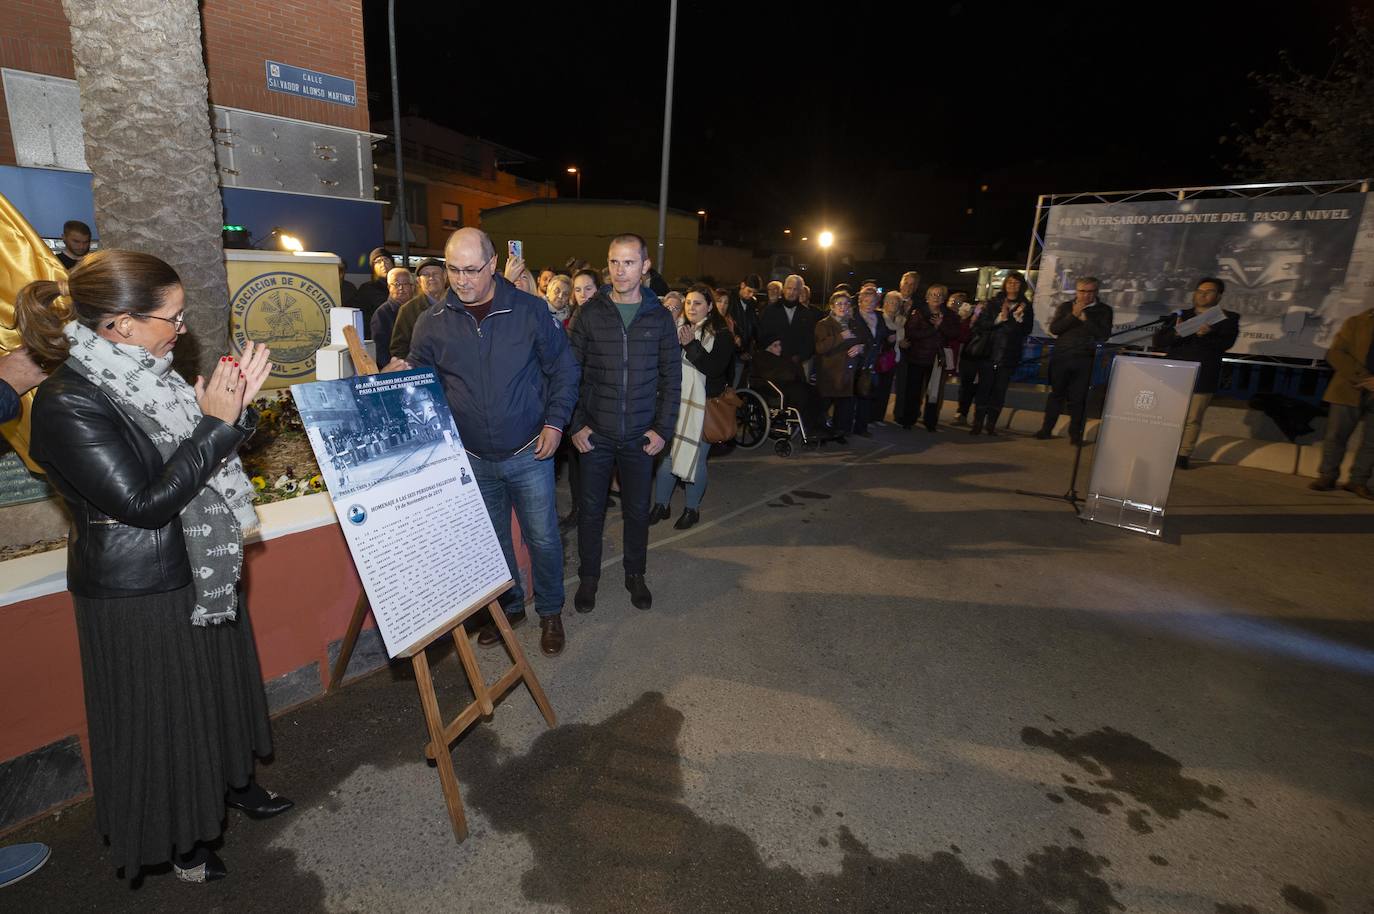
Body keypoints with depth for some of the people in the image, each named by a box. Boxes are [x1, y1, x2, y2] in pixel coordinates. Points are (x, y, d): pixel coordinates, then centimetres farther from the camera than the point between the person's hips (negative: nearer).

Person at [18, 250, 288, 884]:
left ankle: (230, 782, 47)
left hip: (200, 575, 8)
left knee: (217, 689, 24)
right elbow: (143, 502, -26)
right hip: (139, 599, -8)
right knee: (161, 716, 12)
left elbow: (207, 465, 6)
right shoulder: (66, 406, -23)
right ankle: (173, 838, 36)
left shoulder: (139, 377, 1)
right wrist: (214, 422, -26)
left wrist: (236, 404, -9)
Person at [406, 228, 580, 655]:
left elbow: (563, 370, -1)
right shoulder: (432, 322, -3)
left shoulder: (530, 310, -8)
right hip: (472, 459, 3)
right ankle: (508, 606, 40)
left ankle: (550, 612, 30)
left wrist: (554, 421, -8)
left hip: (529, 454, -2)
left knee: (543, 539, 7)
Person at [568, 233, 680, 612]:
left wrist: (663, 428, -3)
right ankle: (588, 576, 28)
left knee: (637, 509, 12)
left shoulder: (659, 317, 1)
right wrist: (575, 424, -6)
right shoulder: (590, 313, -2)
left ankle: (635, 574, 32)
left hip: (640, 436, 1)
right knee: (591, 509, 9)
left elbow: (671, 377, 3)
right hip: (595, 434, 0)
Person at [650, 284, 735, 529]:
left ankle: (692, 508, 23)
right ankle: (661, 504, 23)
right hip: (675, 404, 4)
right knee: (666, 455, 6)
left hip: (703, 407, -4)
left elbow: (715, 368, -17)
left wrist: (691, 345, -23)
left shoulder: (721, 335, -4)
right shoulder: (676, 328, 9)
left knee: (695, 458, 4)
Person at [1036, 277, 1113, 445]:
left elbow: (1104, 335, -4)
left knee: (1078, 397, -3)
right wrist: (1073, 315, -9)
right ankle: (1046, 430, 12)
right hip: (1061, 357, 1)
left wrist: (1085, 318, -9)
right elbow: (1054, 329, 0)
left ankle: (1075, 433, 5)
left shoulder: (1103, 310, 8)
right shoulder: (1065, 307, 13)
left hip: (1084, 360, -1)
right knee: (1056, 394, 6)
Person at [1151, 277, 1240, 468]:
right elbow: (1158, 341, 0)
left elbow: (1226, 343, -10)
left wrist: (1207, 335, -31)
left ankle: (1184, 455, 9)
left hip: (1202, 379, -2)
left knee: (1192, 420, 1)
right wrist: (1176, 332, -22)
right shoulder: (1180, 316, 10)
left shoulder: (1228, 318, 5)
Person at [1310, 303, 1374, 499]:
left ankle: (1358, 480, 11)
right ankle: (1327, 476, 8)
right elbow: (1335, 353, -3)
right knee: (1336, 436, 0)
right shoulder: (1357, 322, 6)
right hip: (1349, 392, -2)